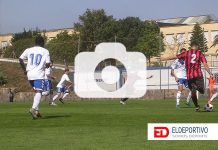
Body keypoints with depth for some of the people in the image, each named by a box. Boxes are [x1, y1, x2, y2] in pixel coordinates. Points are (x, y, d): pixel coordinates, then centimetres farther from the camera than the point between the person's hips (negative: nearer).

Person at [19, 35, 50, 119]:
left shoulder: (28, 50, 10)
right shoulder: (45, 51, 2)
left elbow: (20, 59, 0)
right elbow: (48, 64, -6)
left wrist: (24, 70, 10)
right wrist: (45, 66, 17)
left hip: (30, 74, 5)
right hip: (39, 74, -5)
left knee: (37, 91, 19)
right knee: (39, 92, -11)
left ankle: (37, 110, 15)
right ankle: (34, 108, -32)